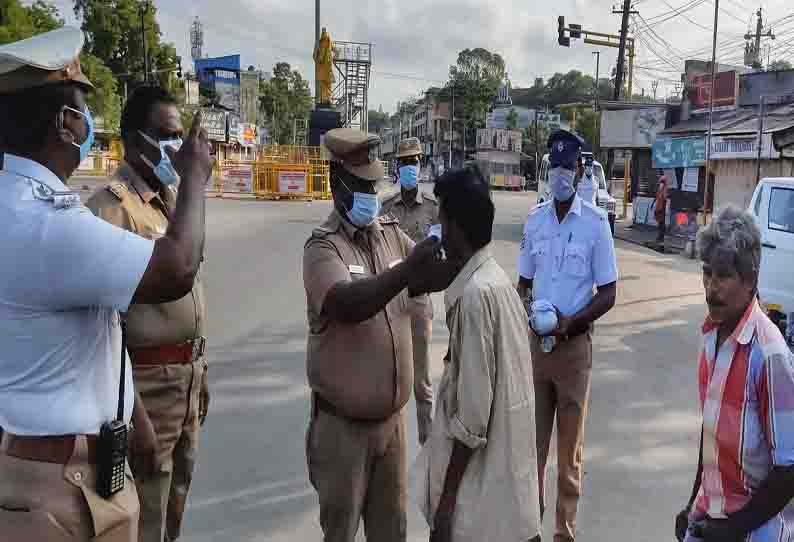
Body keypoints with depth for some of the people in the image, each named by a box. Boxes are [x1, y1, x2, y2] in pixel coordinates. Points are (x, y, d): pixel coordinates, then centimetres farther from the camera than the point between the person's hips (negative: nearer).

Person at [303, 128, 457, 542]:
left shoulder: (392, 233, 3)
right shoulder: (322, 247, -14)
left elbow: (431, 276, 2)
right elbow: (347, 303, -32)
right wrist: (406, 271, -42)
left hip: (390, 416, 5)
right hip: (344, 423, -5)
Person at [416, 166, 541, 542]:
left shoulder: (476, 293, -23)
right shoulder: (496, 278, 5)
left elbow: (473, 410, -23)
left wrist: (446, 497, -16)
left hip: (484, 474, -8)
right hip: (506, 463, 9)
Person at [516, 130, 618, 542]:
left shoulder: (596, 223, -8)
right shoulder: (535, 219, 4)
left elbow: (607, 293, -5)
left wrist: (568, 324, -17)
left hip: (574, 343, -3)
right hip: (535, 340, 4)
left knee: (569, 447, 8)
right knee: (532, 438, 12)